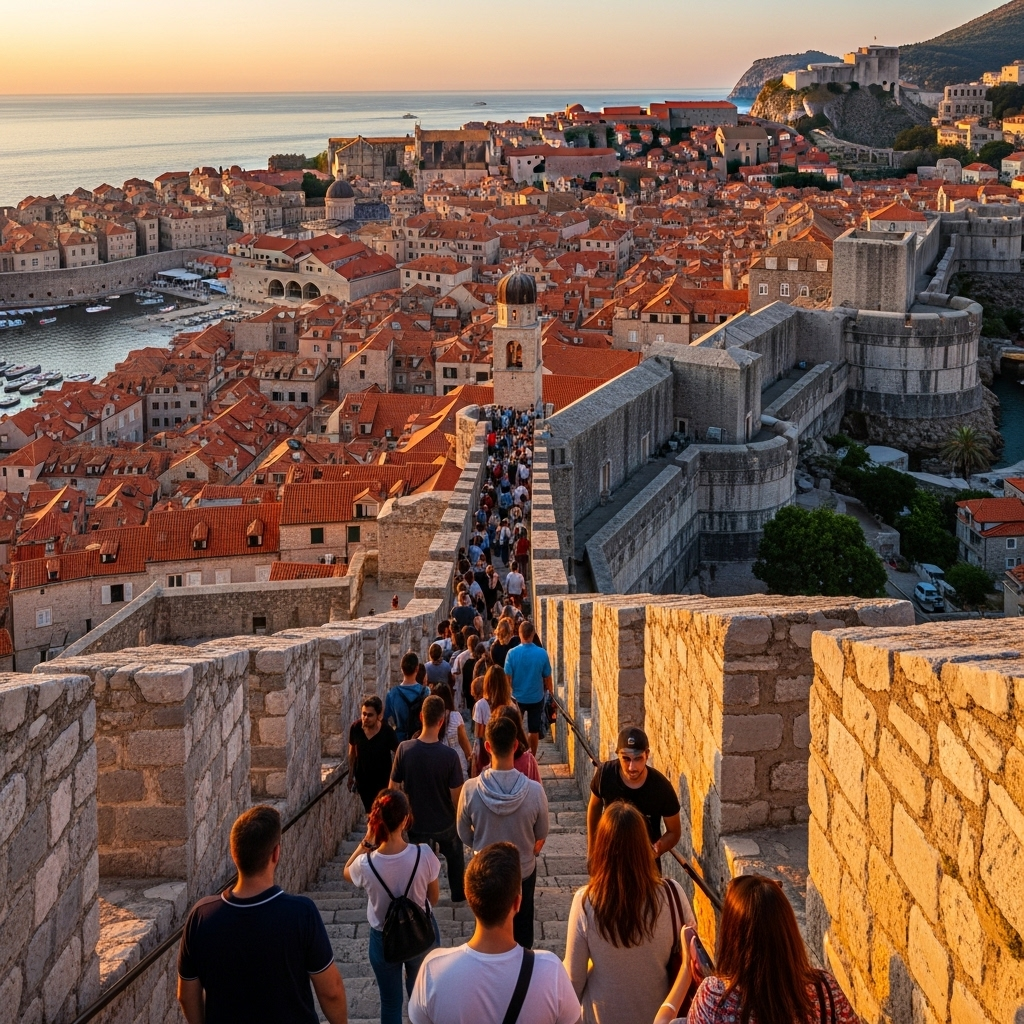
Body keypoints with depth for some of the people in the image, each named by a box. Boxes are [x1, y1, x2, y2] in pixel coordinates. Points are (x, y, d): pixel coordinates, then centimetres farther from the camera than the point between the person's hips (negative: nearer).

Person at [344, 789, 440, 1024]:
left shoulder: (366, 864, -27)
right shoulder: (424, 855, -26)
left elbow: (346, 873, 0)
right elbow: (434, 899, -8)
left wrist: (366, 841, -9)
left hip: (384, 939, -1)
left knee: (390, 1003, 21)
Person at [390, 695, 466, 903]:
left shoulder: (404, 749, -20)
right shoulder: (449, 755, -25)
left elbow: (393, 788, -10)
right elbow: (457, 798, -18)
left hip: (416, 822, 0)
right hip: (445, 822, 0)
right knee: (455, 856, 28)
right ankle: (459, 894, 47)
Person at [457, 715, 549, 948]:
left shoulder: (470, 789, -26)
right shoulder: (534, 791, -27)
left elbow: (465, 835, -9)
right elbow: (541, 836, -9)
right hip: (524, 871, 0)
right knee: (522, 929, 24)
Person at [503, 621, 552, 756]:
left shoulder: (512, 653, -15)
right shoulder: (542, 653, -13)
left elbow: (507, 677, -12)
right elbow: (547, 677, -4)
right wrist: (550, 690, 13)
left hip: (517, 697, 0)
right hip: (536, 697, 0)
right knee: (534, 730, 13)